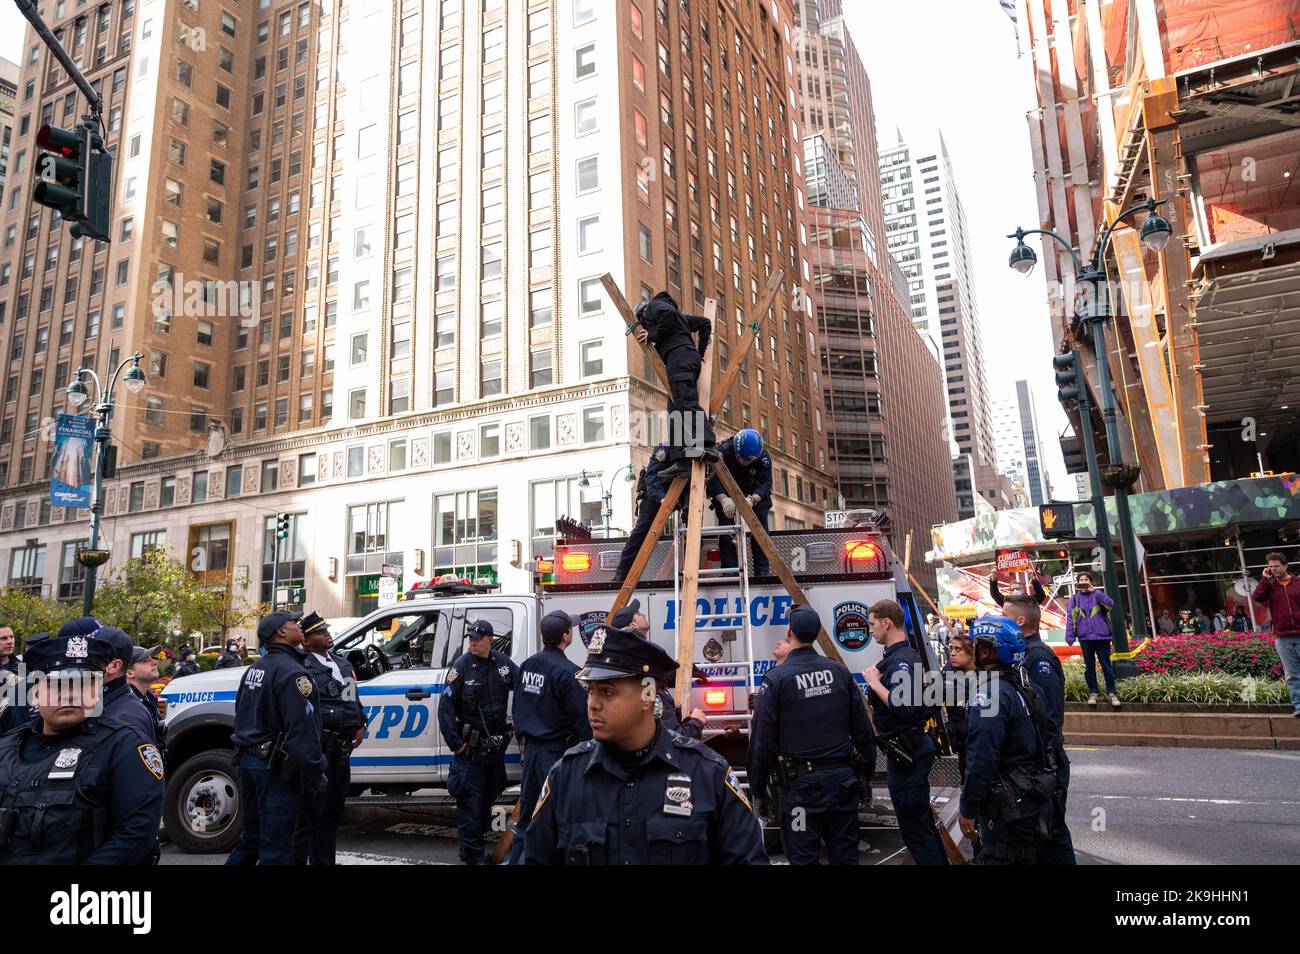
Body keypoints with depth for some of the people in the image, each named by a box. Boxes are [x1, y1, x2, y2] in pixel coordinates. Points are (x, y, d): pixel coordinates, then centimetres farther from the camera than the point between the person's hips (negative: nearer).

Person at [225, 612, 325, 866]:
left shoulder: (253, 669, 12)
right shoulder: (292, 672, -18)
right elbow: (302, 731, -23)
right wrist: (315, 777, -18)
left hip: (248, 760, 9)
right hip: (276, 768, -9)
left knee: (251, 837, 21)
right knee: (275, 848, -1)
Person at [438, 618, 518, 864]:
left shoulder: (504, 664, 0)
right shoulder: (461, 666, -11)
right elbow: (445, 706, -11)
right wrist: (454, 743, -14)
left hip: (496, 744, 5)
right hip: (470, 747, -5)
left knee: (489, 797, 16)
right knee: (471, 800, -3)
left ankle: (471, 846, 32)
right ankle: (474, 855, 8)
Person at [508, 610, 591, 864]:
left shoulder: (528, 665, 6)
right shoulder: (568, 672, -18)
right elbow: (582, 718, -16)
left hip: (531, 747, 8)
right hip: (557, 750, -7)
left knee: (527, 812, 17)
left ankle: (517, 858, 25)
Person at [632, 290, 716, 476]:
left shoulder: (653, 306, 12)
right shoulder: (680, 316, 36)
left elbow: (667, 314, -12)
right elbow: (704, 323, 34)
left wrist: (652, 336, -3)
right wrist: (700, 352, 30)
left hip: (678, 355, -9)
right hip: (691, 359, 9)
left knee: (687, 403, -24)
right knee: (675, 412, 2)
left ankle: (706, 445, -40)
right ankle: (679, 461, -8)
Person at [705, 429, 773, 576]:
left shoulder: (764, 457, -23)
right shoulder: (723, 451, -30)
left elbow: (765, 482, -30)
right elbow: (712, 478, -36)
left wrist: (752, 499, -51)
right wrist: (723, 499, -54)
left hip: (754, 494, 1)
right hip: (725, 493, -1)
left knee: (760, 520, -16)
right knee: (725, 520, -20)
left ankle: (762, 569, -12)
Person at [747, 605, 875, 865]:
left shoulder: (776, 680, -11)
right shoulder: (839, 671, 3)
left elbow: (761, 739, -9)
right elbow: (861, 728, 8)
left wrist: (757, 785, 2)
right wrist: (868, 766, 19)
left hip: (800, 784, -4)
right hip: (842, 778, 5)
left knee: (804, 857, 6)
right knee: (845, 854, 16)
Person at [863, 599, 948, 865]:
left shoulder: (901, 661, -21)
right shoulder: (910, 655, 12)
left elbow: (904, 707, -33)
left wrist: (875, 683, -23)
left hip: (904, 753, -11)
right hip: (912, 748, 11)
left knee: (914, 827, 0)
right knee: (923, 819, 21)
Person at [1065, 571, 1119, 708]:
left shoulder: (1098, 595, 4)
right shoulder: (1075, 599, 7)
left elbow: (1110, 604, -17)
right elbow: (1070, 618, 3)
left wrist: (1094, 591, -19)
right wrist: (1070, 636, -4)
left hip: (1102, 635, -1)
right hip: (1085, 637, 1)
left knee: (1106, 665, 3)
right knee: (1089, 666, 7)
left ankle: (1111, 693, 12)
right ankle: (1092, 693, 15)